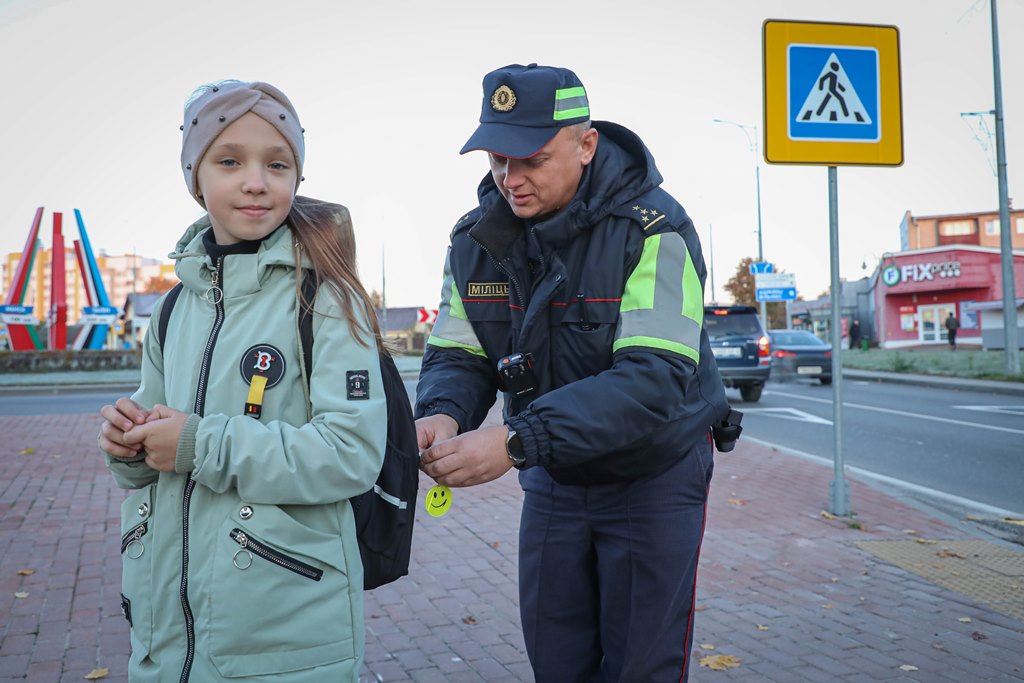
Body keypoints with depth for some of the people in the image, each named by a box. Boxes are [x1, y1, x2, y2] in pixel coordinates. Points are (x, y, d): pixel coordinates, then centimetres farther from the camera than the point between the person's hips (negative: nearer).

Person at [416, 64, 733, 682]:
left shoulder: (654, 229, -24)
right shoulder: (477, 238, -6)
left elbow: (653, 380, -33)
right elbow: (457, 356, -4)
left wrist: (517, 441, -43)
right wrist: (441, 415, -29)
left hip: (653, 473, -4)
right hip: (553, 476, 5)